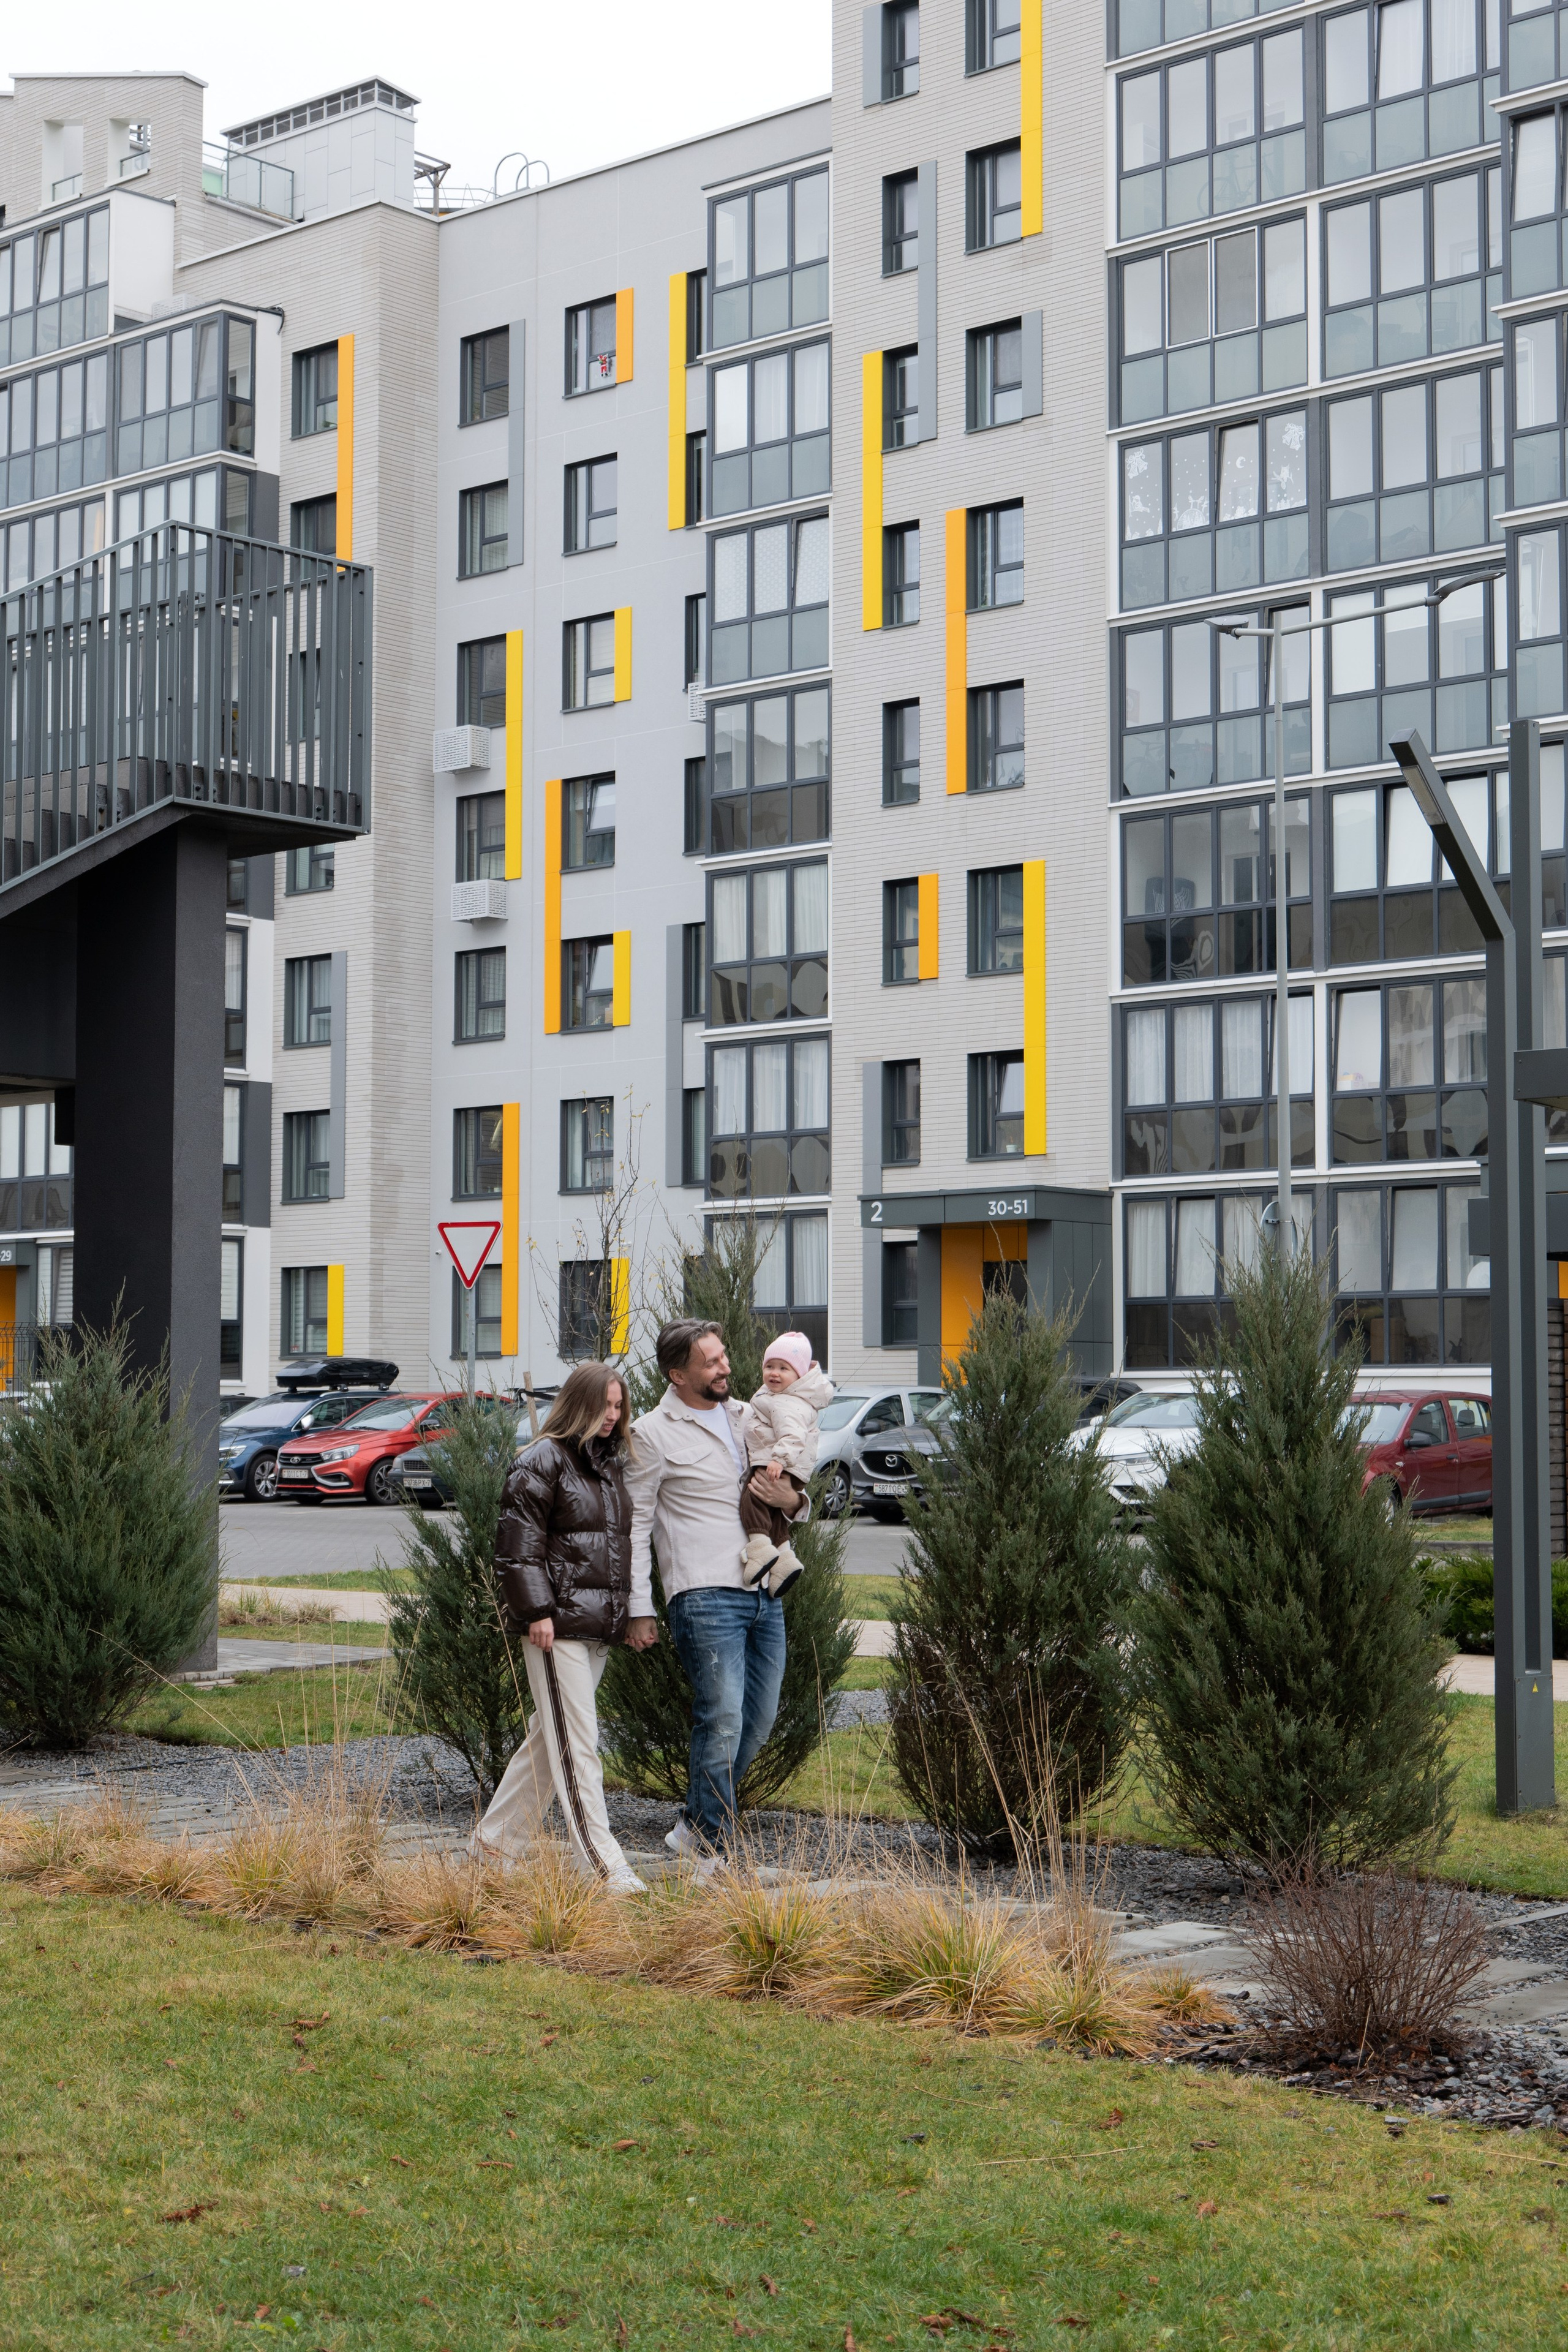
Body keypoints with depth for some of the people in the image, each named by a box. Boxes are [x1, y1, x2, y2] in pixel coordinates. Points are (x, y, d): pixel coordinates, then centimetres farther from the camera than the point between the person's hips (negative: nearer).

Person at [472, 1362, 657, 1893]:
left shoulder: (609, 1464, 18)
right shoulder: (542, 1461, -8)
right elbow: (519, 1544, -12)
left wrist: (639, 1611, 19)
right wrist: (537, 1611, -17)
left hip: (598, 1627, 9)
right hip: (558, 1626, -9)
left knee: (551, 1736, 14)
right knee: (575, 1744, -8)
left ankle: (497, 1838, 26)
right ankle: (602, 1865, -9)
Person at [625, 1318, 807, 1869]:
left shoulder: (748, 1416, 16)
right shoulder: (653, 1434, -2)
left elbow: (799, 1497, 25)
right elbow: (635, 1524, 0)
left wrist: (792, 1501, 0)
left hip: (765, 1594, 7)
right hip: (705, 1596, -7)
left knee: (758, 1721, 9)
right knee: (723, 1721, -11)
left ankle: (694, 1826, 24)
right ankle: (713, 1852, 1)